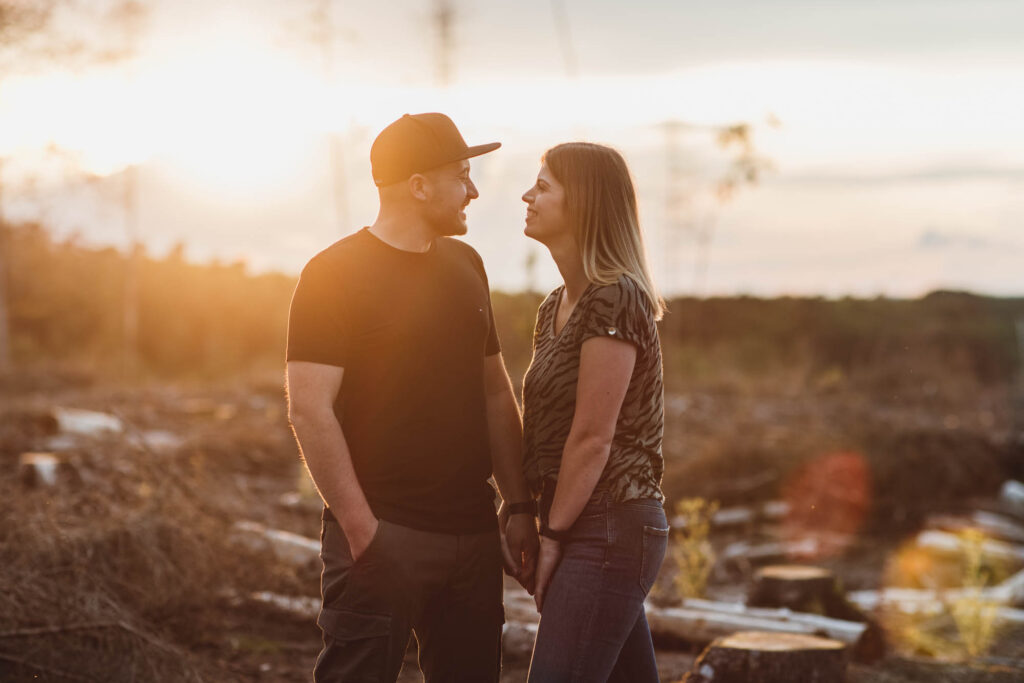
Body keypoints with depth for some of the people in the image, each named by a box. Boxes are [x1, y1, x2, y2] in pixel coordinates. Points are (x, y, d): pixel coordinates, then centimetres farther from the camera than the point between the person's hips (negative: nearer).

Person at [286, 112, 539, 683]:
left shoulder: (466, 266, 13)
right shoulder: (335, 273, -8)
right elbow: (310, 410, -14)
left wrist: (520, 507, 11)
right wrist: (362, 529, -17)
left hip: (472, 531, 7)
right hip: (385, 534, -6)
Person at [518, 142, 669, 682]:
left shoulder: (615, 300, -15)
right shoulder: (555, 307, 13)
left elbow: (593, 437, -17)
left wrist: (553, 535, -11)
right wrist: (540, 526, 6)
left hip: (608, 530, -9)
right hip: (608, 534, 9)